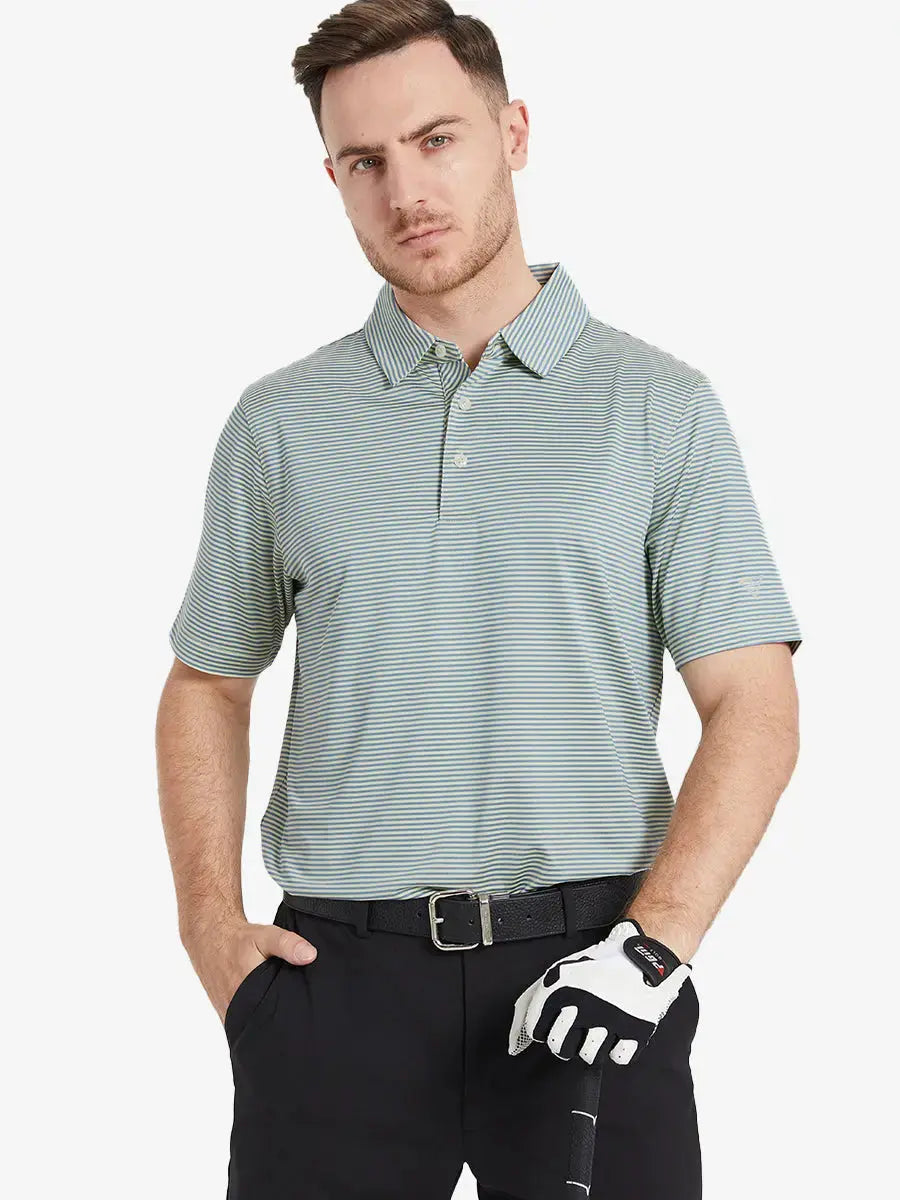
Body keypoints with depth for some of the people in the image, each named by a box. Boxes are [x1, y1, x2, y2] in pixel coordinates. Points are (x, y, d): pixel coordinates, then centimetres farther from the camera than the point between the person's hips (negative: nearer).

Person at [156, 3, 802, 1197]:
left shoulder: (661, 406, 1)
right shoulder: (281, 423, 8)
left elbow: (753, 707, -2)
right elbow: (208, 684, 16)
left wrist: (654, 945, -14)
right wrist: (212, 926, 3)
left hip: (585, 957, -1)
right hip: (339, 965, 2)